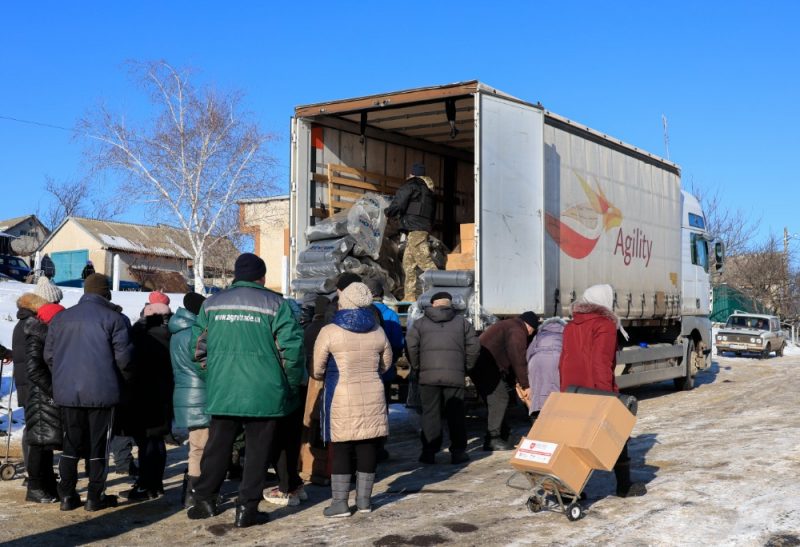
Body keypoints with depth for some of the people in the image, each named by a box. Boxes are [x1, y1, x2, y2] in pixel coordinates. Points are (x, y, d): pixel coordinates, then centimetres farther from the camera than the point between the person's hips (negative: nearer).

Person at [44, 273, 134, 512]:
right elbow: (123, 357, -10)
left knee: (71, 443, 13)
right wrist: (126, 379, 8)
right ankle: (95, 497, 8)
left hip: (67, 391, 4)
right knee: (99, 444, 5)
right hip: (102, 391, -4)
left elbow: (49, 355, 10)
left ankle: (67, 496, 13)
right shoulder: (114, 318, -8)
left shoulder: (60, 318, 8)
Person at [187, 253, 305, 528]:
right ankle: (247, 508, 9)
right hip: (264, 393, -3)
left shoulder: (212, 304, 7)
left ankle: (204, 500, 24)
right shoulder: (275, 304, -5)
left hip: (222, 391, 3)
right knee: (257, 449, 6)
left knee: (217, 446, 16)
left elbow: (198, 345, 11)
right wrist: (292, 384, 2)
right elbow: (291, 347, -10)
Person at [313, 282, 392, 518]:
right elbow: (386, 364, 16)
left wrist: (326, 376, 17)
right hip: (373, 396, 4)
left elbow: (317, 369, -4)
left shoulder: (329, 332, -8)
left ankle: (340, 502, 3)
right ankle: (364, 499, 16)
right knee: (368, 447, 9)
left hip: (342, 398, -3)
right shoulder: (377, 331, 5)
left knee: (341, 449, 2)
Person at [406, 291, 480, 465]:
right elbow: (474, 346, 5)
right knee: (455, 414, 7)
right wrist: (466, 367, 14)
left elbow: (410, 346, -1)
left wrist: (417, 368, 9)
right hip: (455, 376, 0)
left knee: (430, 413, 5)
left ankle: (429, 452, 4)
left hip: (428, 375, 0)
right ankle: (458, 452, 9)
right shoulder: (462, 322, 11)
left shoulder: (420, 323, 9)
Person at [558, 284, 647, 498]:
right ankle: (624, 486, 17)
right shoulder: (605, 325, -9)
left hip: (572, 394, 6)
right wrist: (606, 394, -18)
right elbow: (602, 364, -18)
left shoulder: (570, 327, 13)